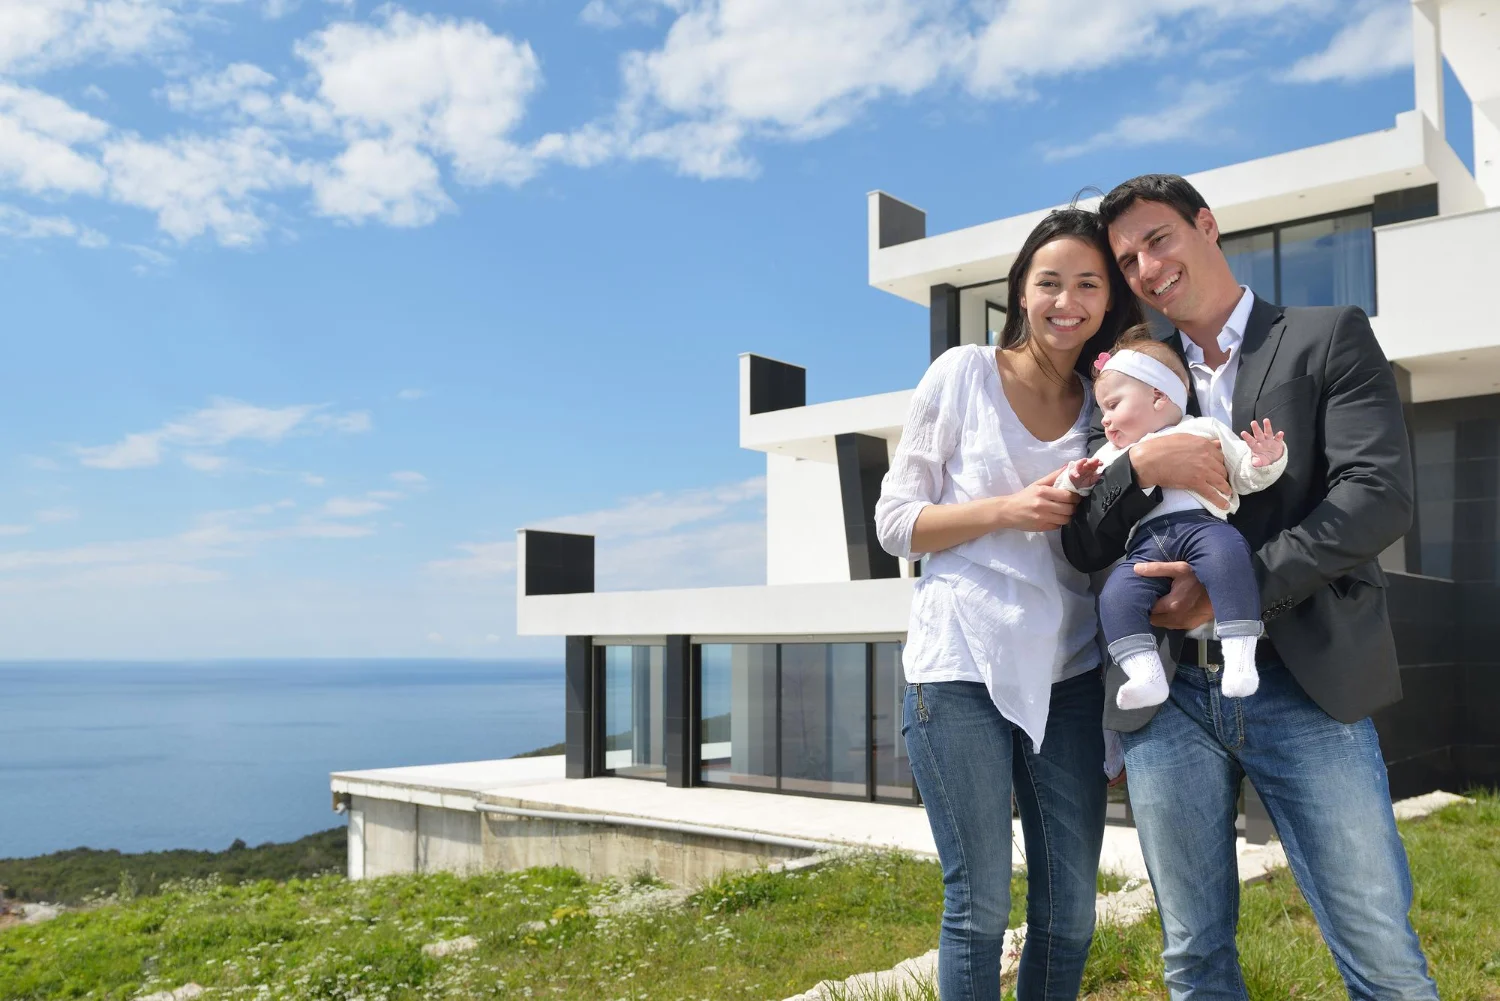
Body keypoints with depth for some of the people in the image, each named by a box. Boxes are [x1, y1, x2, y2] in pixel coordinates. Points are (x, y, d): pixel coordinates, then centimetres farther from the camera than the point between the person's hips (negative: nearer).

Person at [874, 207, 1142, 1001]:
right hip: (962, 666, -4)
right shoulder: (964, 373, 1)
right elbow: (895, 521, -1)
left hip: (1067, 670, 4)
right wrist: (1006, 510, -15)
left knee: (1071, 908, 10)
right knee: (981, 901, 2)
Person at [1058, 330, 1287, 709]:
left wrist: (1265, 461, -2)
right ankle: (1145, 675, -30)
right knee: (1115, 595, -23)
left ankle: (1240, 658, -36)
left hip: (1202, 523, -3)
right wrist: (1077, 482, 8)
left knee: (1228, 555, -35)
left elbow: (1246, 476, 20)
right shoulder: (1111, 454, 32)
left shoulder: (1204, 429, 23)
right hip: (1146, 542, 3)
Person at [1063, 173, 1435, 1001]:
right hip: (1167, 699, 3)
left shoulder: (1330, 338, 5)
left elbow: (1379, 496, -8)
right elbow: (1085, 546, 7)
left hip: (1304, 686, -3)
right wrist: (1141, 464, -13)